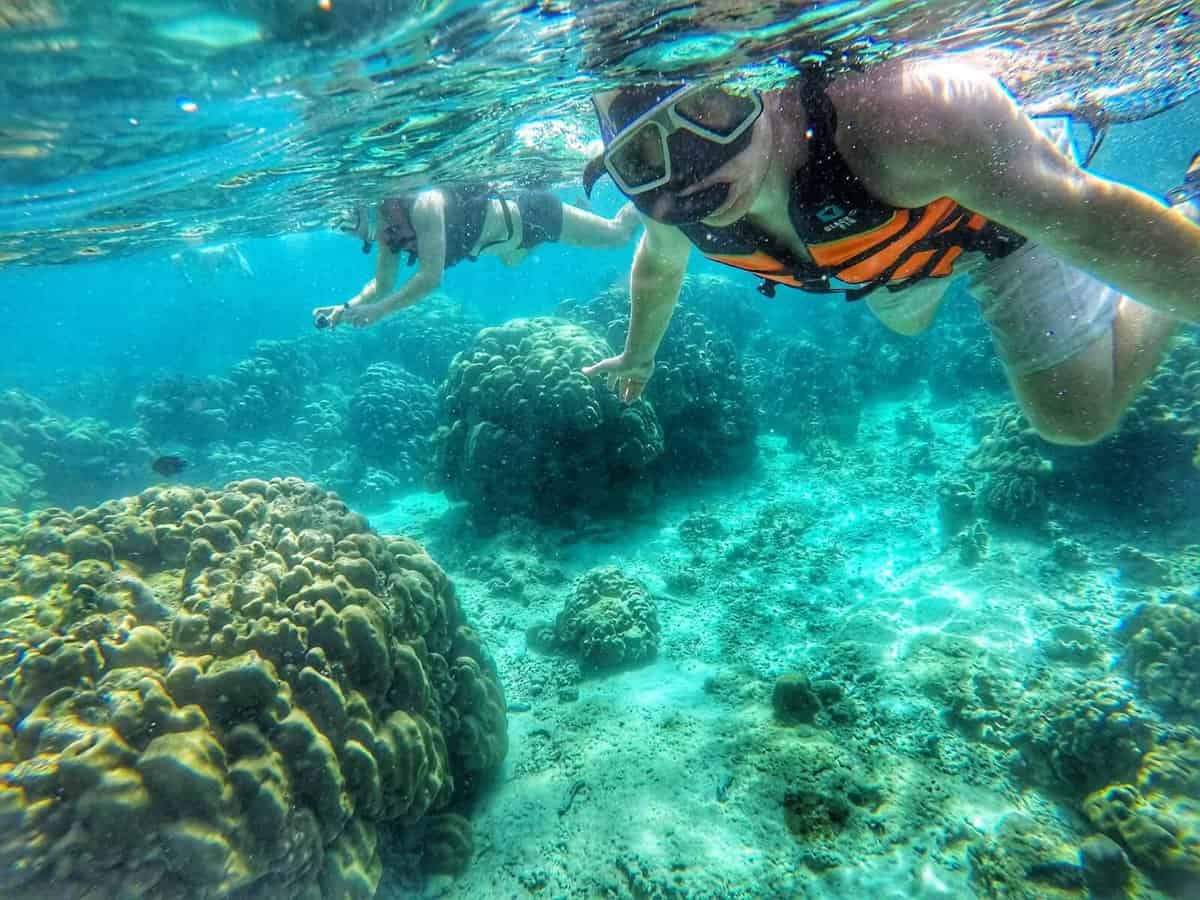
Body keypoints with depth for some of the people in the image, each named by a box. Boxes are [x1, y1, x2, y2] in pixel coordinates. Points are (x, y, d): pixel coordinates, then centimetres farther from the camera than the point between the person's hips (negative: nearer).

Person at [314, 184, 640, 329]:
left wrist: (378, 311, -45)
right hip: (513, 218, 8)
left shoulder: (422, 206, -35)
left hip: (530, 212, -8)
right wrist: (348, 307, -18)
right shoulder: (389, 232, -10)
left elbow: (430, 278, -43)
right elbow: (382, 286, -1)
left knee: (618, 235, 7)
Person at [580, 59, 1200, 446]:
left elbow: (1092, 220, -41)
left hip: (1011, 197, -4)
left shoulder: (893, 111, -48)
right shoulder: (665, 202, -29)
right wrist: (639, 353, 12)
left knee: (1079, 417, 4)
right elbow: (658, 266, -4)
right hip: (876, 240, 5)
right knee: (905, 322, 35)